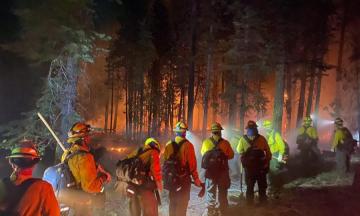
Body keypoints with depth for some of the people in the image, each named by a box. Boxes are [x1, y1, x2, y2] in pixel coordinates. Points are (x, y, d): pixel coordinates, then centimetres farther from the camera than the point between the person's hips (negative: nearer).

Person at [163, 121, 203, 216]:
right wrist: (196, 179, -6)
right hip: (184, 178, -4)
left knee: (172, 202, 19)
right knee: (182, 203, 6)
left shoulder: (168, 145, -2)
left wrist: (166, 176, 13)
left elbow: (164, 161, 1)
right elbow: (192, 164, -15)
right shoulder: (188, 145, -14)